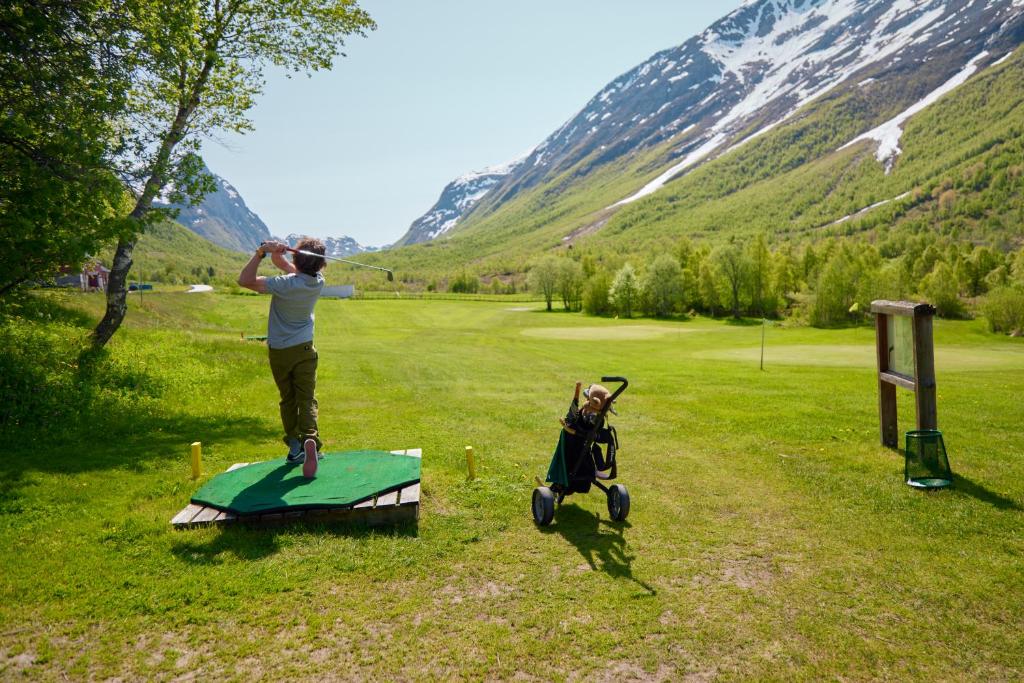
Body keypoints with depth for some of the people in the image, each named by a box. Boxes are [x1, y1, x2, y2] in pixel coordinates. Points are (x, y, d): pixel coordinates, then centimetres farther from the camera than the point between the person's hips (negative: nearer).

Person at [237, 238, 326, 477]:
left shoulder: (285, 285, -24)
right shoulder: (317, 282, -9)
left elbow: (244, 280, -22)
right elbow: (286, 265, 3)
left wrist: (260, 253, -23)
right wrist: (275, 252, -16)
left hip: (279, 352, -2)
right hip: (304, 349, 2)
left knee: (288, 400, 13)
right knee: (307, 399, -1)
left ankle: (295, 447, 16)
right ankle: (310, 440, -25)